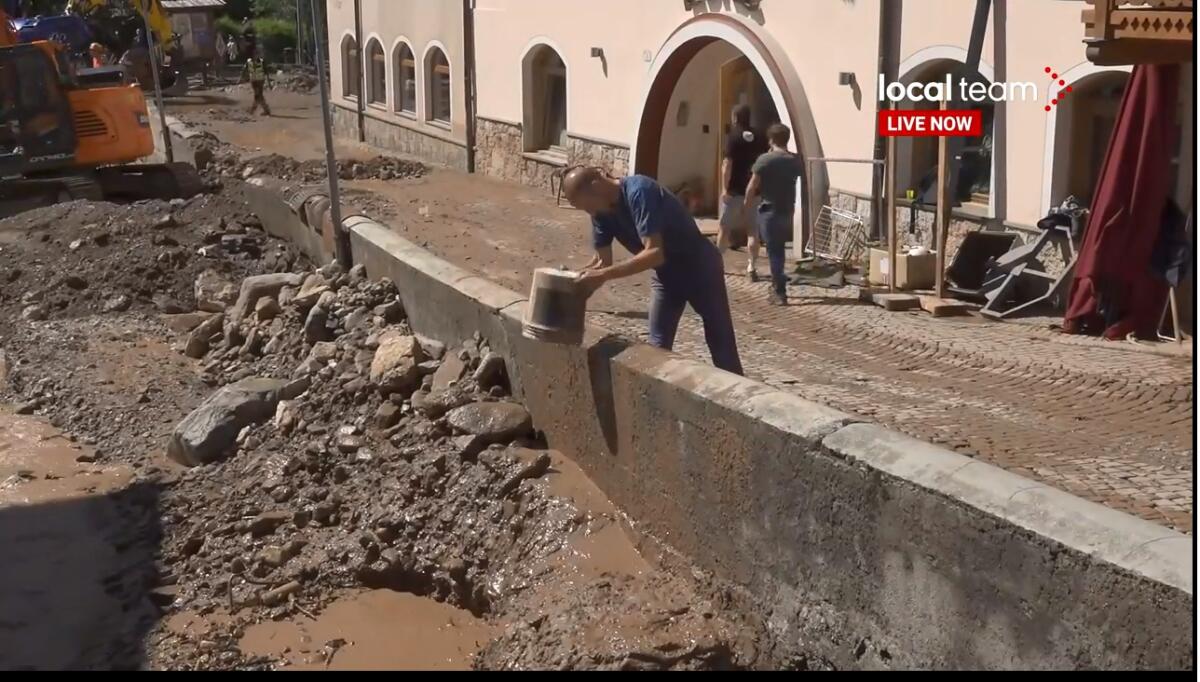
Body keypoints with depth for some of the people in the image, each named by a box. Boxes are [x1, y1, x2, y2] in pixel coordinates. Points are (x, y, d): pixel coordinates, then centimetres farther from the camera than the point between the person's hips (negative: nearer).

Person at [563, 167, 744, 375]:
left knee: (721, 345, 1)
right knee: (658, 346, 4)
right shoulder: (602, 212, -9)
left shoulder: (639, 192, -33)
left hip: (699, 267, -7)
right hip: (666, 274, 7)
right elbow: (603, 261, -2)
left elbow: (655, 253, -40)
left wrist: (604, 275, -44)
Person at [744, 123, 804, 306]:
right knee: (780, 249, 19)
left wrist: (747, 202, 5)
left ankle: (780, 293, -2)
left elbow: (752, 187, -12)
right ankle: (778, 287, 29)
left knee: (774, 252, 0)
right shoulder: (795, 161, 2)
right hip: (788, 211, 5)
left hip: (770, 210, -5)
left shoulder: (764, 159, -13)